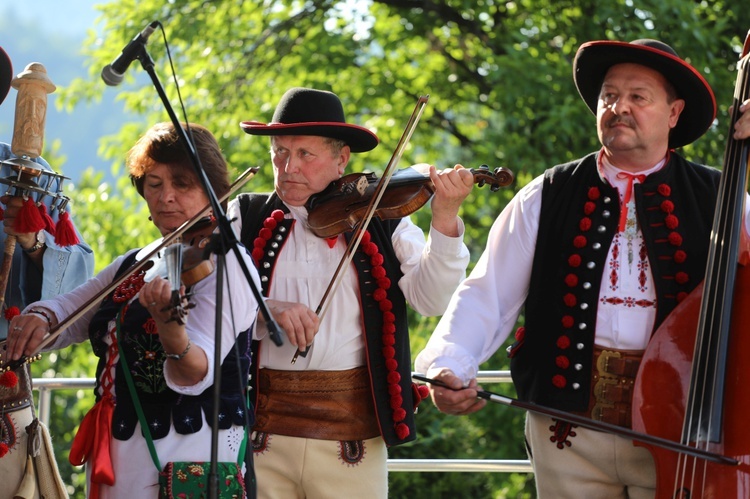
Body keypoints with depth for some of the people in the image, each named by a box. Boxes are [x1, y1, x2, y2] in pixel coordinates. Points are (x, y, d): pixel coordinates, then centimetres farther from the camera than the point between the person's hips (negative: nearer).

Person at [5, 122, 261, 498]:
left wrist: (171, 327, -45)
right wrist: (41, 316, -13)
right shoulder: (133, 265, 12)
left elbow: (197, 374, -24)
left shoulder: (227, 265, -11)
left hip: (185, 460, -7)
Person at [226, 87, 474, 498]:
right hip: (259, 425, 1)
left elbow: (430, 298, -7)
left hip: (352, 430, -1)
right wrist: (266, 309, -21)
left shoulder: (382, 224, 7)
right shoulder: (244, 217, 8)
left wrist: (445, 219, -21)